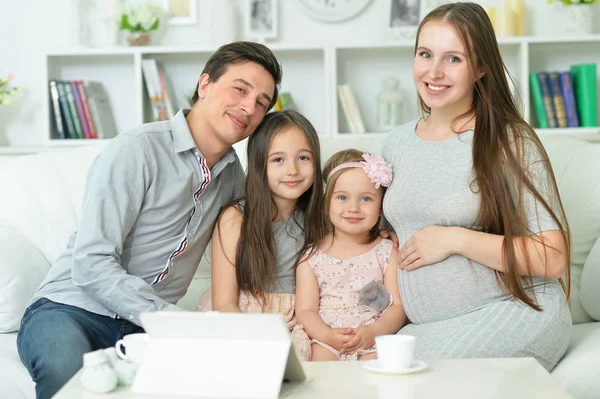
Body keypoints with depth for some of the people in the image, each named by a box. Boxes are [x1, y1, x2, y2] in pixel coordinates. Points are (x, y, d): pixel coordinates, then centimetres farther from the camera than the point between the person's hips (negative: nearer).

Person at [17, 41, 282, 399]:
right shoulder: (136, 150, -11)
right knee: (66, 367, -40)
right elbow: (91, 265, -18)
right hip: (71, 308, -6)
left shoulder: (232, 172, 11)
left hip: (147, 326, 6)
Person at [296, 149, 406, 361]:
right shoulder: (311, 256, 9)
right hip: (325, 342, 0)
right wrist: (328, 335, -19)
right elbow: (305, 310, 2)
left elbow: (399, 306, 2)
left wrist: (373, 331, -19)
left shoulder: (387, 252, 9)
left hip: (374, 343, 0)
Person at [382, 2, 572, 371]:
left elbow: (552, 259, -13)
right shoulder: (396, 144, 11)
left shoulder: (511, 143, -7)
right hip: (428, 326, 5)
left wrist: (454, 239, -16)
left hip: (512, 312, -5)